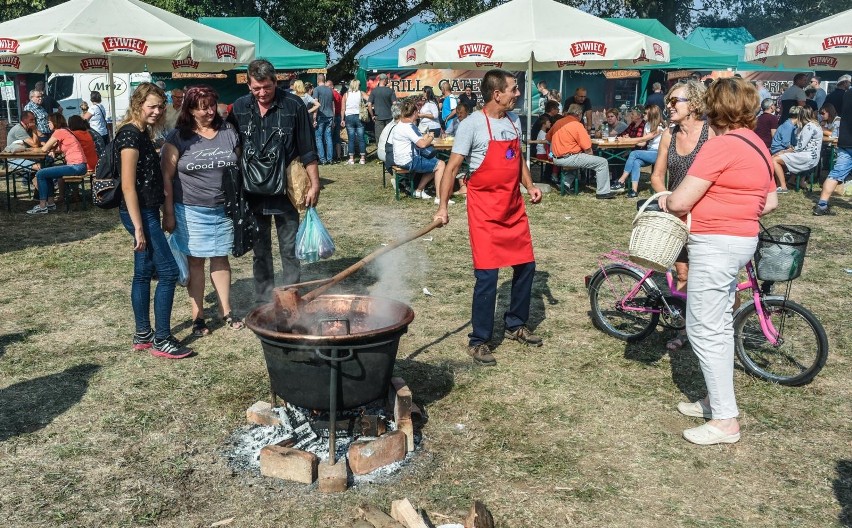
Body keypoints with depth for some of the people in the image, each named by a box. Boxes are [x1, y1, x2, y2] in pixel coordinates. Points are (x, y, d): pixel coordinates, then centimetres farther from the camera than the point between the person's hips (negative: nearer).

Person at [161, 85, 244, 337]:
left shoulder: (228, 132, 4)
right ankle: (197, 317, 14)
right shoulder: (178, 137, -5)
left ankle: (225, 311, 23)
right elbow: (166, 177, -4)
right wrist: (168, 214, -7)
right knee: (195, 261, 4)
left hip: (223, 210, 3)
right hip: (191, 211, -2)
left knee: (221, 258, 11)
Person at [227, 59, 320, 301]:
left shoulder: (293, 105, -7)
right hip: (253, 191, 3)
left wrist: (315, 184, -5)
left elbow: (308, 151, -3)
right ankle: (263, 301, 22)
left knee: (289, 250, 4)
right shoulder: (240, 108, 2)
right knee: (260, 251, 12)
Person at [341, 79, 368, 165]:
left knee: (351, 139, 3)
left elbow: (343, 109, -1)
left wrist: (342, 119, 3)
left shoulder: (346, 95, 2)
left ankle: (351, 159, 3)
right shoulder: (361, 93, 1)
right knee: (361, 138, 3)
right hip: (359, 117, 0)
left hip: (349, 117, 0)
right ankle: (362, 158, 3)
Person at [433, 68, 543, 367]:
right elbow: (452, 167, -11)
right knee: (487, 274, -7)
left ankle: (516, 325, 31)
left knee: (525, 266, 12)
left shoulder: (514, 121, 9)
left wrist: (530, 186, 5)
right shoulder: (472, 125, -12)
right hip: (485, 209, -7)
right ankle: (478, 341, 6)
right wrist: (443, 207, -17)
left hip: (514, 208, 7)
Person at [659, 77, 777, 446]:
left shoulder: (721, 145, -18)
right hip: (742, 240, 10)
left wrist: (666, 202, 0)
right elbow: (770, 202, 18)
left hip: (716, 245, -10)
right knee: (720, 325, 18)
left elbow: (681, 201, -20)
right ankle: (717, 400, 30)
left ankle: (726, 420, 3)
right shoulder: (758, 146, 11)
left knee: (703, 330, -3)